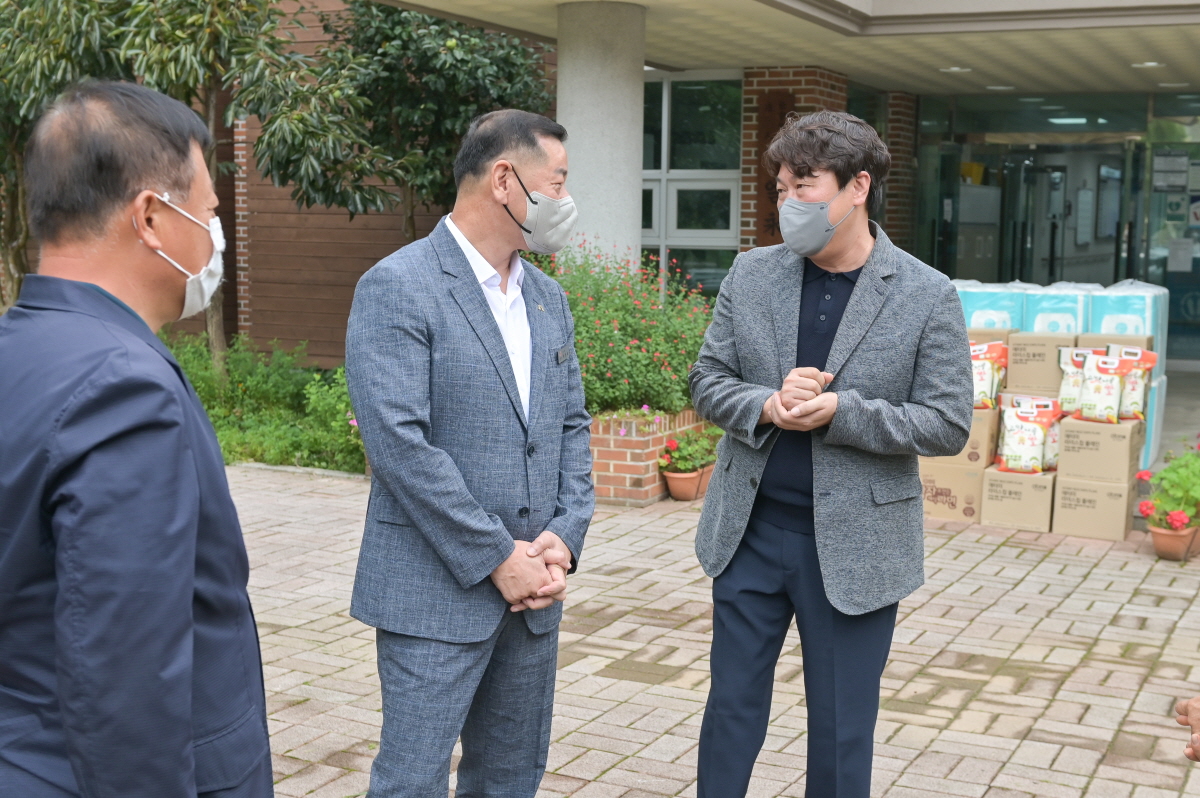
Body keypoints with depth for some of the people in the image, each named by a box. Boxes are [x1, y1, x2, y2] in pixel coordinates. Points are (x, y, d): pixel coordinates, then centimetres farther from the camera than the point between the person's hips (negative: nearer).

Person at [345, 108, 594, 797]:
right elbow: (399, 442, -19)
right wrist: (497, 557, -16)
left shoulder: (549, 297, 12)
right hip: (437, 592, -7)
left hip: (534, 585, 7)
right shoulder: (397, 288, -12)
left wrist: (564, 538, -3)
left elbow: (572, 425, 13)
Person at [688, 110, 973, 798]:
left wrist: (838, 412, -21)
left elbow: (947, 426, -8)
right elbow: (707, 380, 5)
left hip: (854, 546, -3)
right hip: (750, 528, 3)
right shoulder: (752, 275, 1)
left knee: (842, 732, 10)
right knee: (732, 707, 14)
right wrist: (767, 405, -16)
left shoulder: (929, 297, -8)